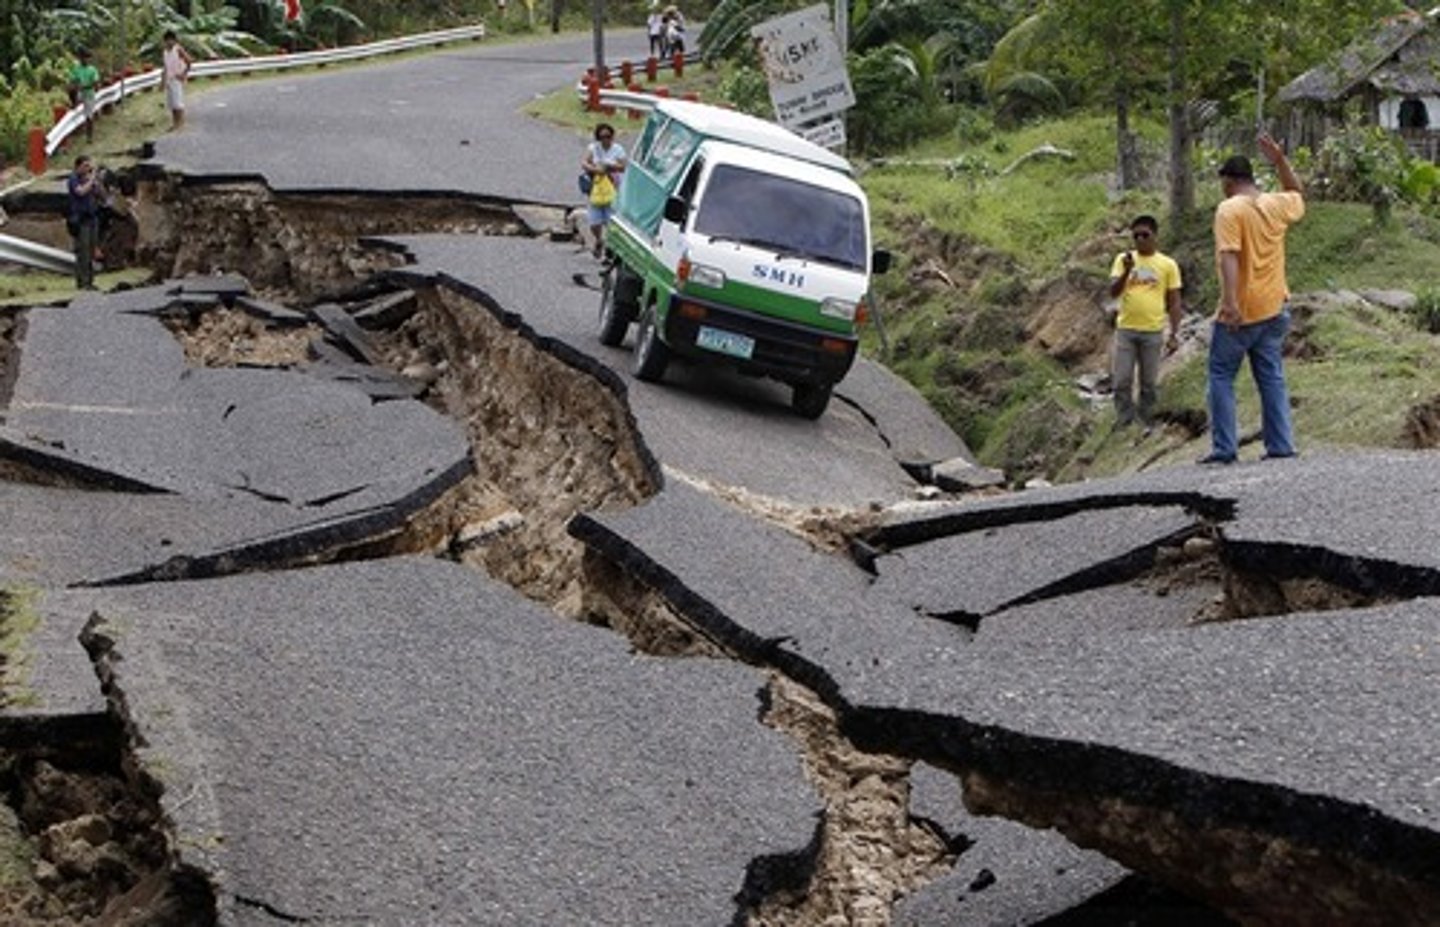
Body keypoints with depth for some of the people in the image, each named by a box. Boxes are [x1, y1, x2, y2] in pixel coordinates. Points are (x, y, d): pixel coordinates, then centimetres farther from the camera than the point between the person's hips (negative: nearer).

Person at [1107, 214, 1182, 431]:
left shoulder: (1168, 264, 1)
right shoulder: (1123, 259, 3)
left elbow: (1174, 303, 4)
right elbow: (1113, 292, -6)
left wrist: (1174, 334, -2)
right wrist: (1127, 270, -22)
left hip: (1153, 332, -1)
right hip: (1125, 330, 1)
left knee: (1149, 383, 6)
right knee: (1122, 381, 0)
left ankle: (1147, 426, 14)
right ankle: (1123, 425, 7)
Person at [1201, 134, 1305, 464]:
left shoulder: (1229, 209, -12)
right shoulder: (1276, 205, 7)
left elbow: (1229, 256, -23)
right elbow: (1296, 194, 32)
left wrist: (1230, 301, -30)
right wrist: (1281, 162, 23)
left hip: (1240, 313, -6)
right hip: (1274, 309, 6)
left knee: (1221, 376, 3)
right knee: (1272, 378, 10)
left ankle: (1223, 448, -2)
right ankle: (1281, 446, 6)